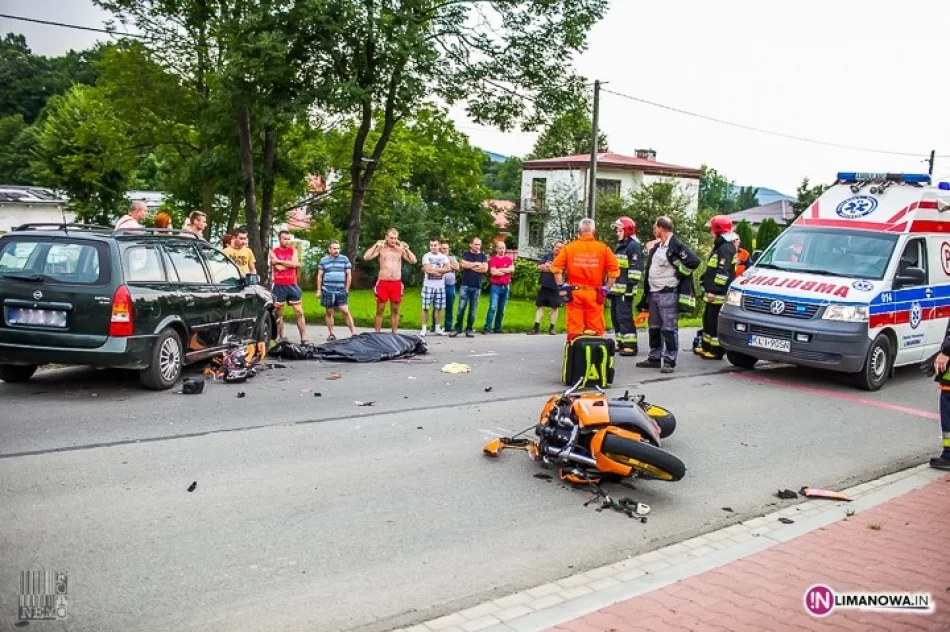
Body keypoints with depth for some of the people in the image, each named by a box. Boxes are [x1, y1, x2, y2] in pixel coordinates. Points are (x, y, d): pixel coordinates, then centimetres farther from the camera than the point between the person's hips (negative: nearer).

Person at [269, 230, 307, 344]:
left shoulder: (293, 251, 9)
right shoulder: (273, 252, 2)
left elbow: (295, 264, -9)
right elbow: (278, 267, -12)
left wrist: (280, 261, -8)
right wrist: (290, 263, -5)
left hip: (292, 285, 2)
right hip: (279, 286, -2)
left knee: (299, 312, -1)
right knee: (279, 313, 5)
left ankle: (304, 338, 0)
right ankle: (281, 338, 12)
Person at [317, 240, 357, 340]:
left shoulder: (345, 259, 3)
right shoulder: (323, 260, 6)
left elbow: (349, 275, 6)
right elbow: (319, 276, 9)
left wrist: (346, 289, 2)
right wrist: (319, 290, 4)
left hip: (341, 291, -1)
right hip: (327, 291, 1)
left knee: (345, 311, -7)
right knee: (329, 312, 6)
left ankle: (353, 333, -7)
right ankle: (331, 334, 12)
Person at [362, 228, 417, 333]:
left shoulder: (401, 249, 7)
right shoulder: (380, 248, 1)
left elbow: (413, 261, 0)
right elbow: (366, 257, -10)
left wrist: (406, 248, -7)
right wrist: (375, 245, -12)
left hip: (396, 284, 2)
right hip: (383, 283, -2)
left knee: (395, 310, 7)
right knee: (380, 310, 3)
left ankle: (394, 333, 13)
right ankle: (377, 333, 7)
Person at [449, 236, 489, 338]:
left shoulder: (483, 256, 10)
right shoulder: (465, 254, 8)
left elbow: (485, 269, -4)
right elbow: (462, 264, -10)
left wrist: (470, 266, -5)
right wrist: (476, 264, -6)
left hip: (477, 287, 1)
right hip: (465, 286, -1)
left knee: (473, 309, 4)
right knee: (461, 308, -4)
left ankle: (469, 329, 10)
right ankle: (457, 328, 3)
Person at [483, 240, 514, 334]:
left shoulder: (509, 259, 11)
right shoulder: (493, 259, -2)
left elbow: (512, 269, -4)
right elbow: (493, 272, -14)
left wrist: (500, 270, -10)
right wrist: (506, 271, -3)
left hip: (506, 287, 4)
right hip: (495, 287, -4)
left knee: (501, 309, 7)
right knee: (493, 307, -13)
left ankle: (497, 328, 14)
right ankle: (487, 328, -13)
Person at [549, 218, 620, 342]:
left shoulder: (569, 247, 1)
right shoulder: (603, 248, 0)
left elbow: (556, 267, -5)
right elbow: (614, 269, -5)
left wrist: (561, 287, 1)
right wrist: (606, 288, 3)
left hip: (574, 292, 0)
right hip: (595, 294, 0)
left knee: (574, 329, 5)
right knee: (595, 330, 7)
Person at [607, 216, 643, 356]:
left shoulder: (634, 246, -8)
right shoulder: (619, 246, 22)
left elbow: (636, 268, -16)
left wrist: (631, 285, -22)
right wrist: (610, 286, 24)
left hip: (625, 289, -10)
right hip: (616, 288, 10)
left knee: (625, 316, -12)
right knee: (615, 316, 12)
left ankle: (631, 345, -10)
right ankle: (621, 343, 20)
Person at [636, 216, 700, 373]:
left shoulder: (676, 245, -11)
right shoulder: (657, 246, 18)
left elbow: (694, 261, -19)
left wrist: (679, 274, -11)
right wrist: (646, 294, 19)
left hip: (668, 294, -9)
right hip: (654, 293, 9)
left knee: (669, 328, -6)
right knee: (654, 327, 14)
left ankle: (669, 361, -4)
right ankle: (654, 358, 22)